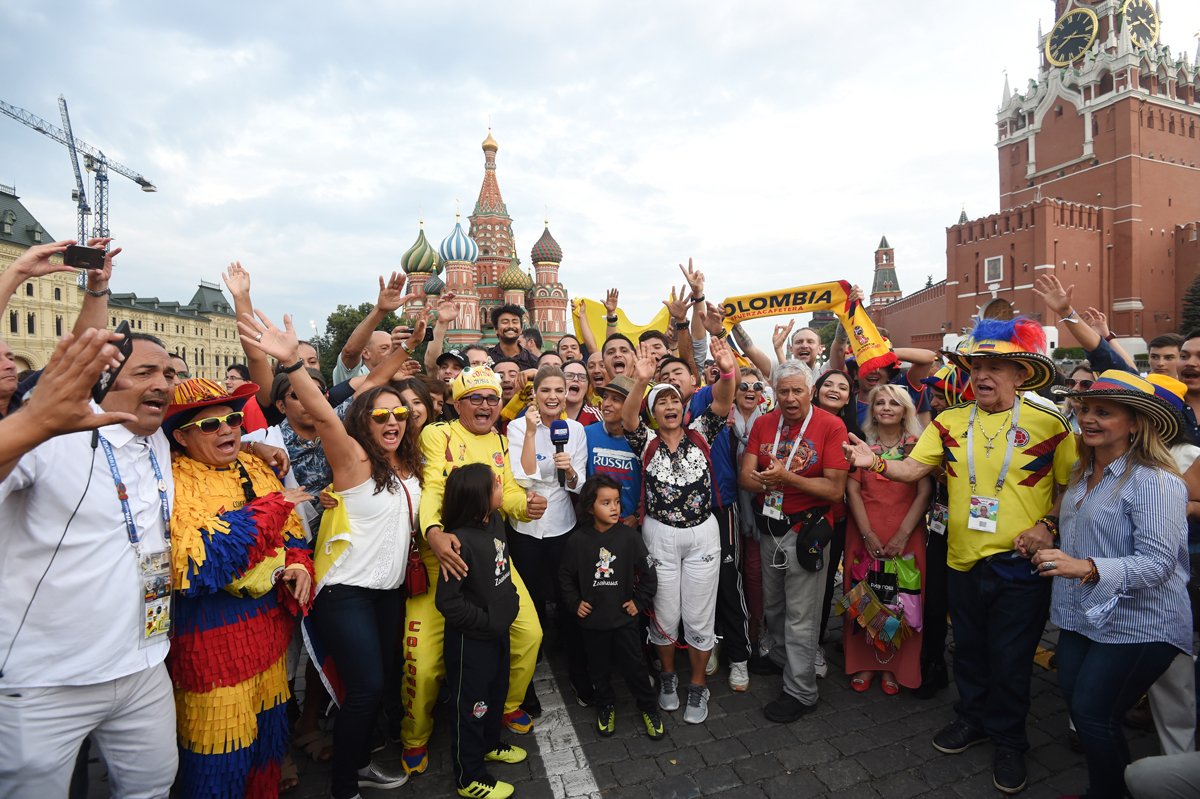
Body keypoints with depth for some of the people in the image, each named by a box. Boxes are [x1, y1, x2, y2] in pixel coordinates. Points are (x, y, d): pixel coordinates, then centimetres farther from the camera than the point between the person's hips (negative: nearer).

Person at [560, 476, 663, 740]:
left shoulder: (629, 536, -12)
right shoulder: (578, 540, -11)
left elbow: (648, 573, -2)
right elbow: (566, 575, 4)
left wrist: (640, 602, -3)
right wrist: (574, 603, -2)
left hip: (624, 617, -1)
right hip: (593, 618, 1)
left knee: (634, 665, 8)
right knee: (599, 666, 17)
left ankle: (648, 708, 31)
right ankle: (606, 706, 40)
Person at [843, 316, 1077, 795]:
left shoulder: (1048, 425, -6)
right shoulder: (950, 423, 0)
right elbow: (912, 469, -5)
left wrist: (1048, 523, -13)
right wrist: (876, 463, -24)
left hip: (1020, 565, -2)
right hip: (963, 561, 3)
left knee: (1010, 659, 10)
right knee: (968, 648, 20)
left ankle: (1008, 740, 34)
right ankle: (973, 718, 42)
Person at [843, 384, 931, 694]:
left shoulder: (918, 446, 3)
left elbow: (924, 494, -4)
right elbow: (852, 490, 0)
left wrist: (903, 534, -12)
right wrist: (868, 534, -9)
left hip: (906, 536, 0)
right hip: (864, 534, 1)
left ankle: (893, 666, 21)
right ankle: (864, 663, 21)